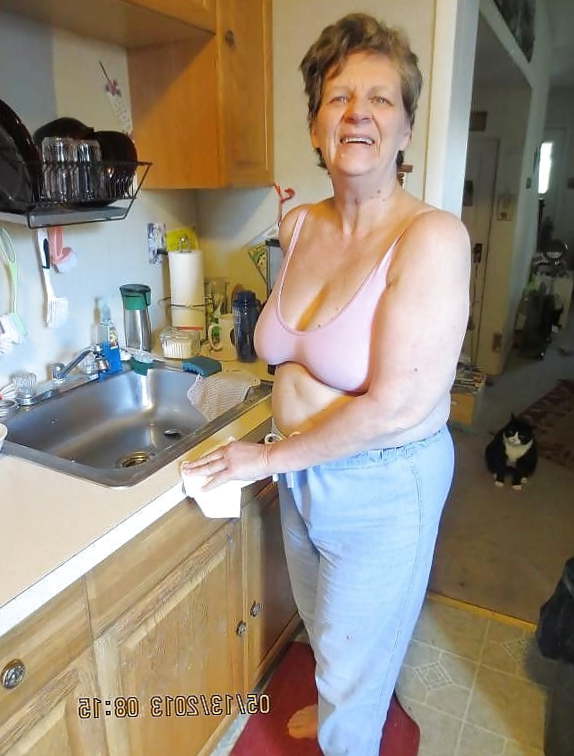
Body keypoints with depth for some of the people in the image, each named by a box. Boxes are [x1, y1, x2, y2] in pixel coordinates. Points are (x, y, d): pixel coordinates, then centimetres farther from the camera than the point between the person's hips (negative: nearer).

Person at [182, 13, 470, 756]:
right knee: (323, 626, 32)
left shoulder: (431, 237, -23)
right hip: (302, 471, 7)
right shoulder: (298, 225, -2)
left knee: (354, 664, 18)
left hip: (383, 484, -6)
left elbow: (396, 408, -26)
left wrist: (270, 457, -17)